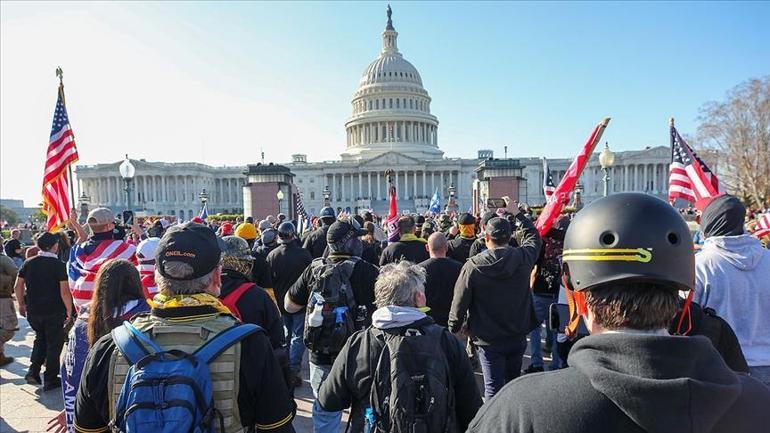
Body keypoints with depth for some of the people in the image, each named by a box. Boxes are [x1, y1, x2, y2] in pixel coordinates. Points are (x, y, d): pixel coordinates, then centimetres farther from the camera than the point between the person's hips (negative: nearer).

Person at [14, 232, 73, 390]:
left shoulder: (28, 263, 1)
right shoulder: (58, 264, -14)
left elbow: (18, 286, 6)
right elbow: (64, 291, -17)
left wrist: (21, 304, 20)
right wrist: (69, 310, -8)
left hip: (33, 311, 5)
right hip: (54, 312, -5)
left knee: (40, 338, 27)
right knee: (54, 343, 9)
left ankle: (33, 371, 17)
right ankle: (50, 380, 15)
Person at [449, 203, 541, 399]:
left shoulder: (473, 266, -17)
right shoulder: (523, 257, -8)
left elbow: (460, 302, -11)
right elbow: (534, 236, 14)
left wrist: (454, 328, 5)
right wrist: (517, 214, 24)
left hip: (489, 340, -4)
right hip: (518, 337, 4)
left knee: (493, 387, 3)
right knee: (513, 381, 23)